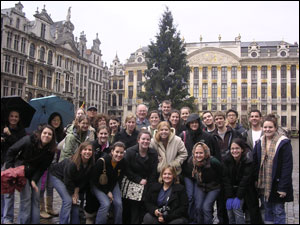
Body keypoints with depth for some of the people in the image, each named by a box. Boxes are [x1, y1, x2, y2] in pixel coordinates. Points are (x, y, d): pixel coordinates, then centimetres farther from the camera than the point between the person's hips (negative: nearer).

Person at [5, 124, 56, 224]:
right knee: (26, 198, -11)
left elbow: (43, 167, -8)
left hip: (36, 174, 3)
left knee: (36, 198, 3)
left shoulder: (51, 150, -14)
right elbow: (11, 151, -13)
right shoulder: (28, 140, -24)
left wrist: (34, 180, -16)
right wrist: (10, 169, -16)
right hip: (22, 172, -3)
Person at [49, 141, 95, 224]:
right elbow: (68, 181, -25)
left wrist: (76, 192, -12)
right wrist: (73, 194, -14)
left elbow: (84, 180, -8)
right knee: (68, 200, -17)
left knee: (76, 201, -1)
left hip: (73, 181, 6)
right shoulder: (72, 163, -35)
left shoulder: (91, 164, -18)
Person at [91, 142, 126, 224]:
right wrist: (107, 192, -15)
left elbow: (119, 178, 2)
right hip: (98, 186, -4)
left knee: (118, 203, -15)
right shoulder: (102, 161, -28)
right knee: (106, 204, -23)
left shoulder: (123, 162, -15)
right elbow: (94, 180, -17)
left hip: (113, 184, 4)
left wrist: (110, 191, -9)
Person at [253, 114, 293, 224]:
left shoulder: (284, 143, -12)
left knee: (278, 211, 5)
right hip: (264, 184, 5)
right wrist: (256, 180, 1)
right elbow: (255, 162, 7)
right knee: (268, 209, 17)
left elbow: (287, 166, -14)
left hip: (277, 183, -5)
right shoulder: (260, 142, 4)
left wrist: (283, 187, -17)